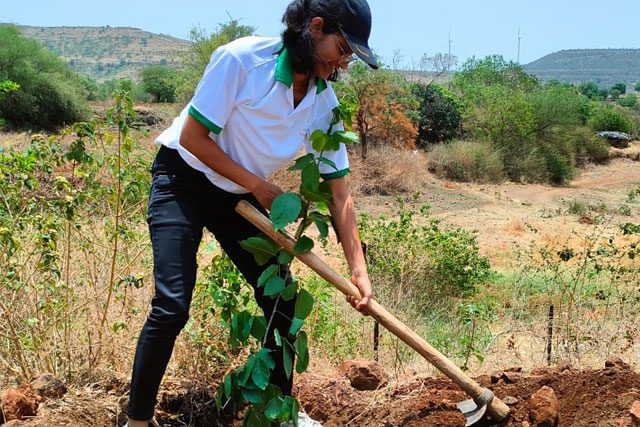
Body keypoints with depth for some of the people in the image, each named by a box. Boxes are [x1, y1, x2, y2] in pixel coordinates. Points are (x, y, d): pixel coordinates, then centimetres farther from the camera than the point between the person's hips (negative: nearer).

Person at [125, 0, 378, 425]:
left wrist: (359, 270, -11)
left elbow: (340, 195, -6)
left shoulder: (324, 103, -8)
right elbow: (192, 138, -20)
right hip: (183, 180, -5)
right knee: (172, 306, -17)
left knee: (282, 301, 3)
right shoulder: (242, 59, -25)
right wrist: (258, 186, -15)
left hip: (241, 197, 6)